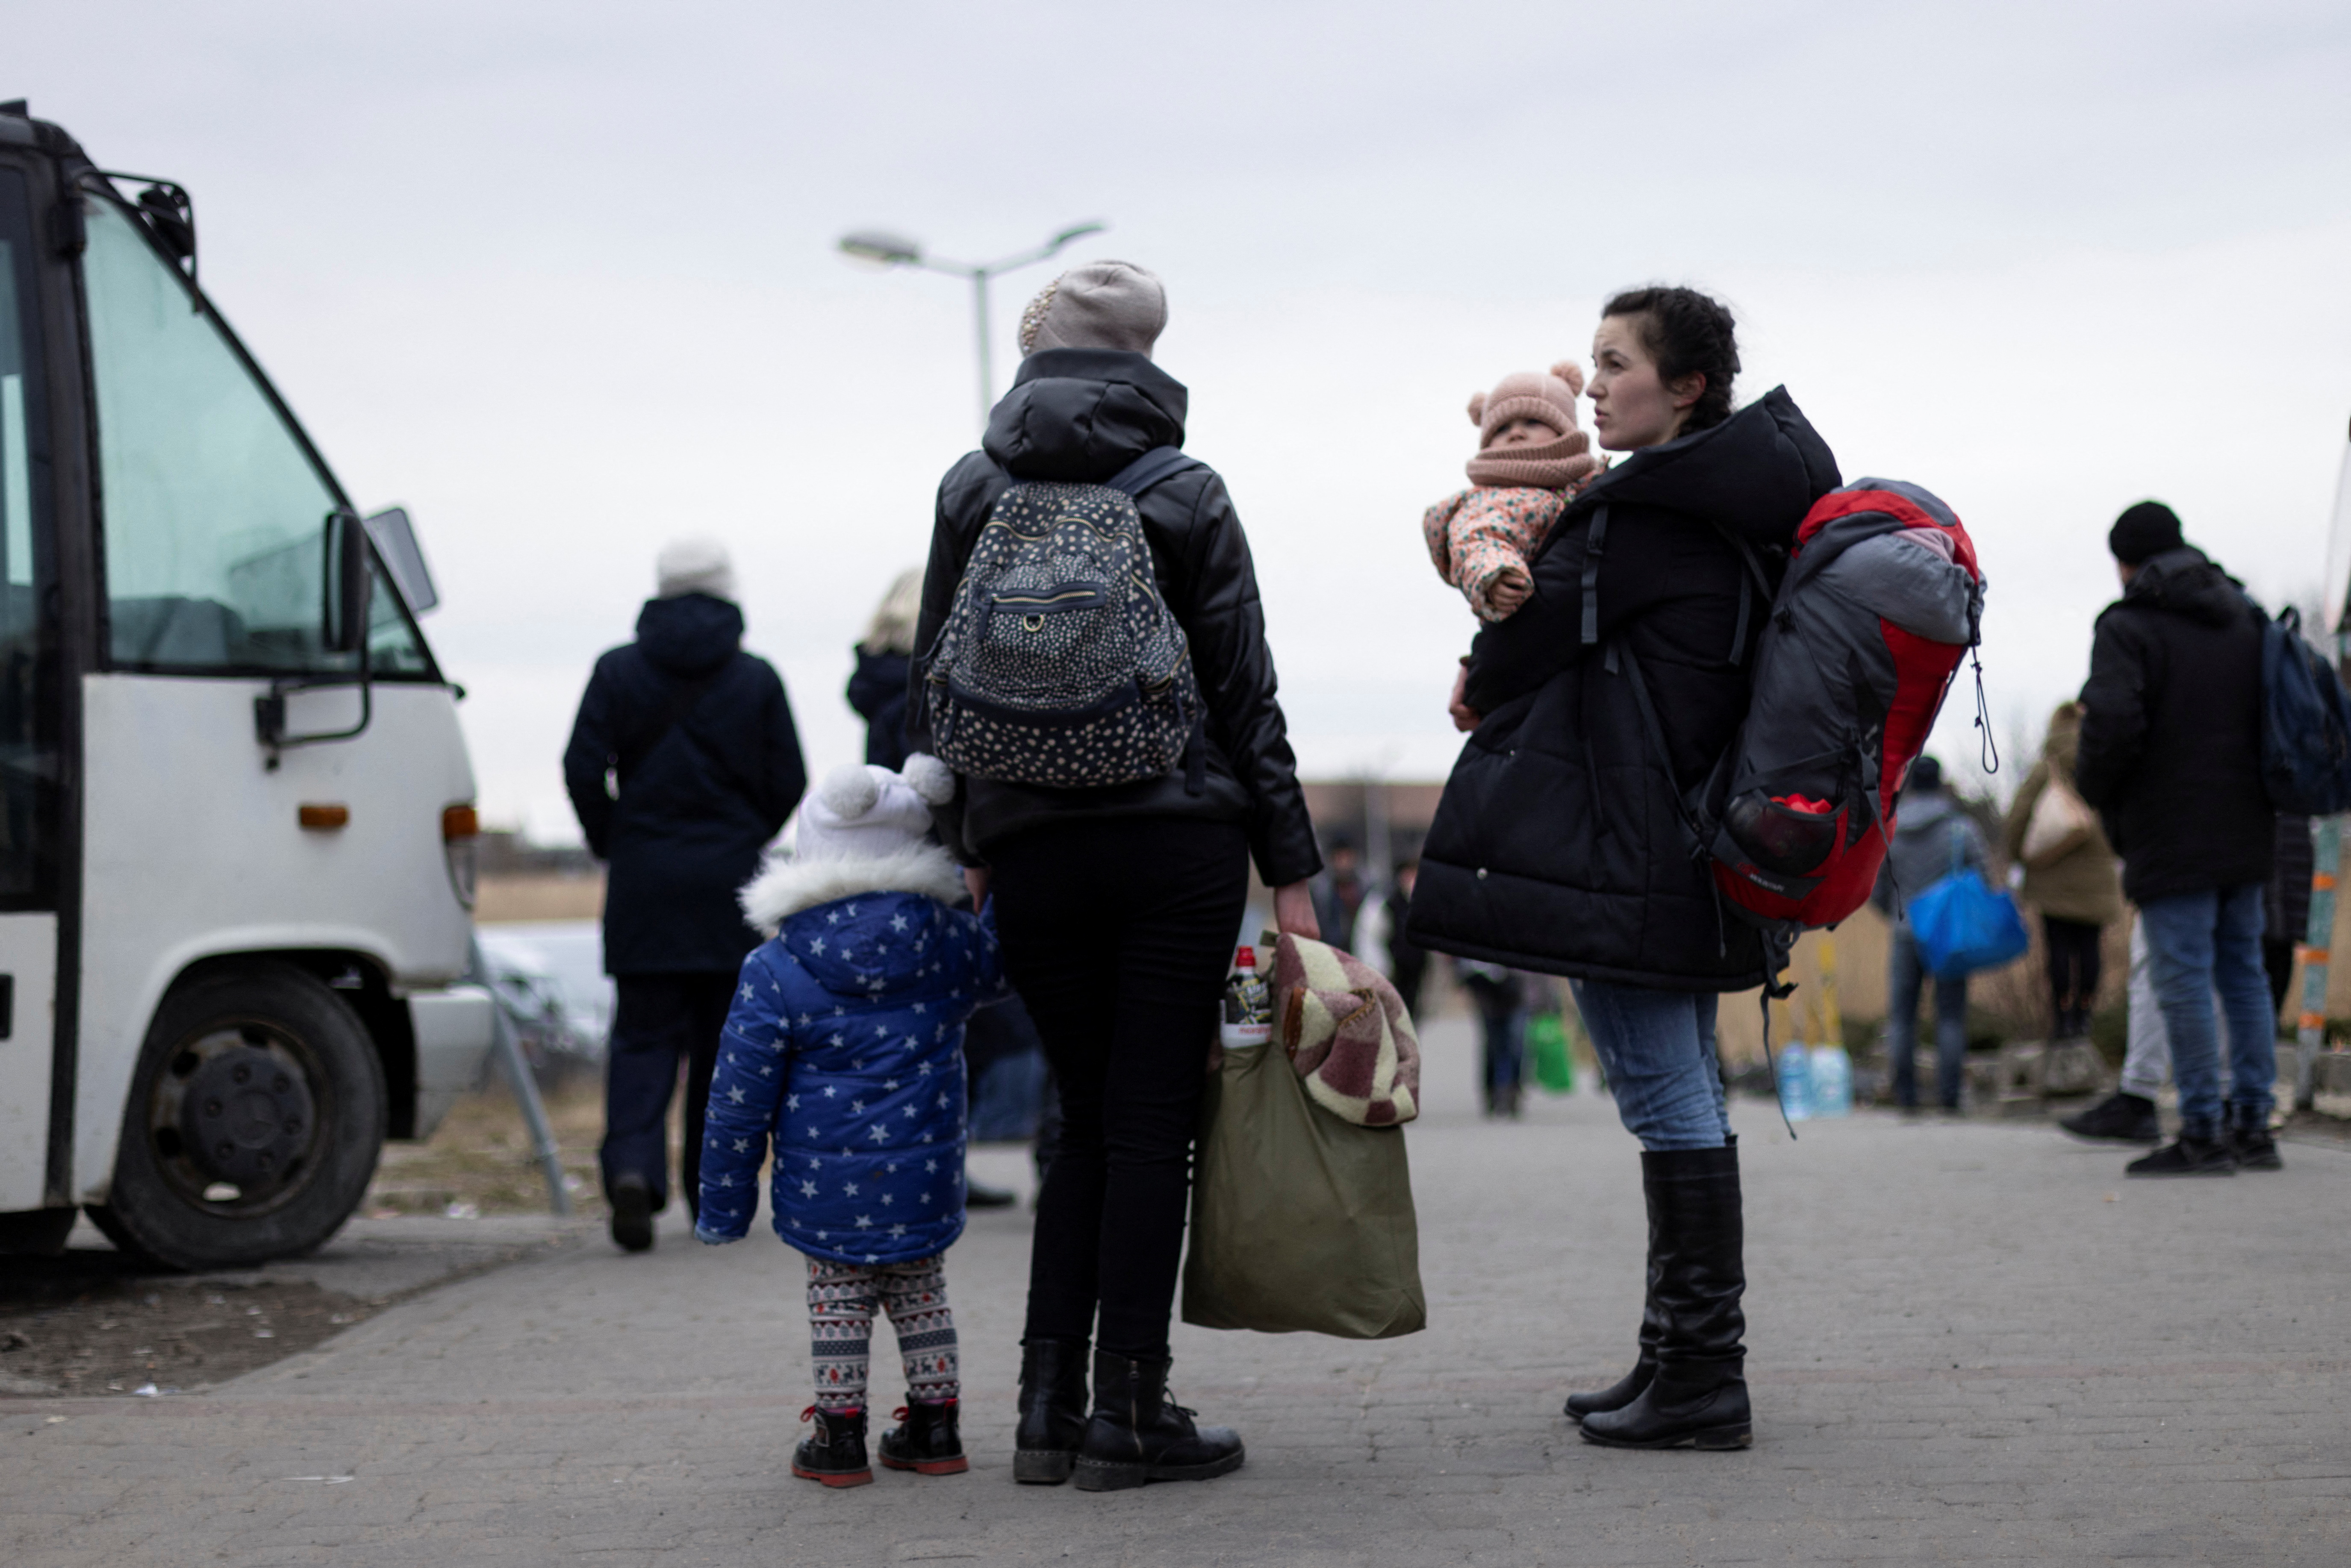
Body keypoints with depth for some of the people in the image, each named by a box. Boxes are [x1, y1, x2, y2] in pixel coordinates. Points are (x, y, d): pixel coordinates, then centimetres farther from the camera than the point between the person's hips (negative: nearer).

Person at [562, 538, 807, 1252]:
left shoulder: (617, 672, 1)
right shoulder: (756, 679, 0)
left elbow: (583, 771, -5)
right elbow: (788, 783, 0)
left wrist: (612, 843, 10)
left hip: (644, 882, 0)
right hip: (729, 878, 0)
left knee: (643, 1034, 3)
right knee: (723, 1037, 10)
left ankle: (632, 1166, -21)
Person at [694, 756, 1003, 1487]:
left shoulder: (774, 972, -10)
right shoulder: (953, 945, -5)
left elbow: (741, 1097, -7)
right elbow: (1003, 957, 20)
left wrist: (723, 1202, 2)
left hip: (827, 1190, -2)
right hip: (923, 1180, 2)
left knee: (837, 1301, 12)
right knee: (920, 1295, 18)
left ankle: (839, 1437, 14)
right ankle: (936, 1427, 24)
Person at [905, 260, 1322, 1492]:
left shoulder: (973, 490, 6)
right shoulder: (1189, 496, 1)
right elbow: (1245, 694, 0)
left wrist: (959, 842, 13)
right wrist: (1291, 870, 1)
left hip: (1031, 846, 2)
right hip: (1181, 837, -2)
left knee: (1086, 1120, 13)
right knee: (1152, 1123, 1)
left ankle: (1049, 1406, 10)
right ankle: (1128, 1414, 2)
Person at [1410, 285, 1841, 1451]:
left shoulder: (1644, 511, -16)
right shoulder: (1737, 509, 14)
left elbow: (1532, 633, -10)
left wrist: (1478, 688, 11)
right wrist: (1504, 688, 11)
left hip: (1621, 854, -10)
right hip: (1686, 853, 10)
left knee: (1665, 1096, -7)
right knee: (1685, 1096, 14)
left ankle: (1699, 1376, -4)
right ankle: (1689, 1360, 21)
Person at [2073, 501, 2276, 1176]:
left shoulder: (2128, 628, -9)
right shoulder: (2247, 619, 14)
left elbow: (2113, 724, -21)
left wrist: (2095, 789, -3)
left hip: (2171, 838, -7)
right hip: (2246, 832, 7)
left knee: (2184, 981, -5)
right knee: (2243, 970, 14)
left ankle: (2203, 1133, -6)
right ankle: (2252, 1121, 16)